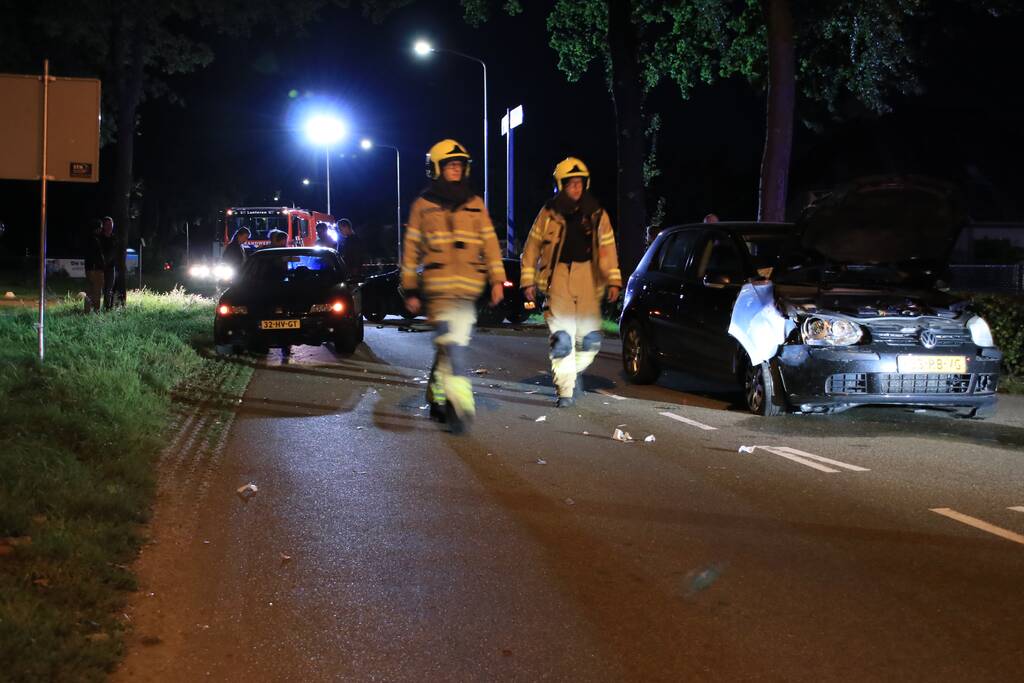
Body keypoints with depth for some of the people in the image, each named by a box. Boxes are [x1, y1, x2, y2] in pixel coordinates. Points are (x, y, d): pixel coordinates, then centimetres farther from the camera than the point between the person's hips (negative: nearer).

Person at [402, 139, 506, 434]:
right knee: (453, 343, -18)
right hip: (438, 286, -4)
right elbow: (411, 249, 9)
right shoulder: (423, 205, 7)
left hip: (468, 288, 4)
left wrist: (497, 279, 3)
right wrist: (410, 290, 5)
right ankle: (461, 405, -24)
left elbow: (489, 243, 12)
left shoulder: (475, 205, 14)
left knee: (450, 345, 10)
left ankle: (437, 398, 24)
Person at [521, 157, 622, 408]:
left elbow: (607, 247, 10)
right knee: (562, 337, -9)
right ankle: (566, 390, -2)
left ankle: (576, 371, 29)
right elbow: (532, 246, 8)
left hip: (587, 274, 2)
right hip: (558, 275, -2)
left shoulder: (597, 215, 8)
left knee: (590, 338, 1)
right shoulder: (549, 213, 3)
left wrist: (613, 280, 2)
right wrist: (528, 280, 4)